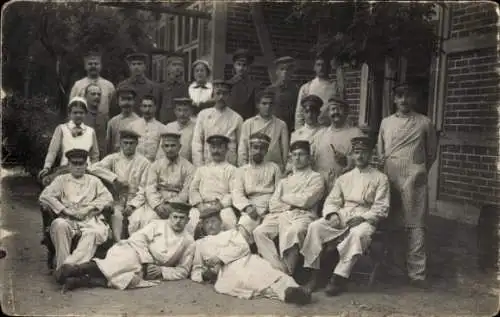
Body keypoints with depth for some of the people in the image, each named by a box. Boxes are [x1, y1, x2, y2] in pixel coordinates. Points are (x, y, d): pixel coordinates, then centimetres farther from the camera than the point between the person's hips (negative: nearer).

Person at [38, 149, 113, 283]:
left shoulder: (94, 181, 23)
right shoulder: (61, 180, 20)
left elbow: (108, 198, 9)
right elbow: (44, 197, 5)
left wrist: (87, 209, -6)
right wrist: (65, 210, -7)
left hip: (89, 219, 0)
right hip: (67, 220, 0)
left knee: (97, 231, -35)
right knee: (59, 225, -36)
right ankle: (62, 266, -36)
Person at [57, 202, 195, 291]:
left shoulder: (189, 242, 14)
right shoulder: (158, 224, 10)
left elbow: (183, 271, 14)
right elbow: (137, 238, -3)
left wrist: (162, 271, -3)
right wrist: (146, 262, -15)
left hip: (143, 271, 1)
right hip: (134, 252, -1)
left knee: (134, 278, -35)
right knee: (131, 260, -39)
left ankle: (80, 281, -40)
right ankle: (76, 269, -43)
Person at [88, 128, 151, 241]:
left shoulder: (143, 162, 5)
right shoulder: (113, 158, 9)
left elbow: (144, 189, 1)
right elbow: (93, 168, -7)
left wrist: (132, 205, -13)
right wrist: (115, 178, -12)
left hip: (135, 200, 0)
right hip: (118, 199, 1)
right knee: (116, 215, -30)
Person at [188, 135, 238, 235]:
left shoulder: (231, 169, 15)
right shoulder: (201, 169, 25)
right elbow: (193, 189, 16)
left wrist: (220, 205, -12)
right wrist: (200, 205, -4)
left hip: (223, 206, -2)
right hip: (202, 205, 2)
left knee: (229, 222, -34)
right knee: (193, 224, -30)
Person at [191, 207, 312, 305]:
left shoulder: (232, 232, 29)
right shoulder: (199, 244, 32)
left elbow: (243, 247, 9)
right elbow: (195, 271, 28)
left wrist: (220, 258, -5)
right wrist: (204, 275, 2)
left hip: (244, 261, 2)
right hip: (225, 270, -2)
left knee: (264, 271, -34)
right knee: (243, 279, -38)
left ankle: (290, 289, -59)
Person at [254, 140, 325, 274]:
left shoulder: (315, 178, 13)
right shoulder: (285, 180, 29)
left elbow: (305, 201, -4)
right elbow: (273, 204, 15)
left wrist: (284, 198, 9)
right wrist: (290, 206, -2)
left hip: (302, 216, -4)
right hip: (280, 215, 5)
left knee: (292, 233, -39)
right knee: (259, 232, -25)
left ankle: (287, 272, -30)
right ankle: (280, 269, -31)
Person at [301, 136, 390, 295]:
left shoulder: (380, 178, 8)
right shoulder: (344, 178, 21)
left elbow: (381, 208, -1)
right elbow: (331, 201, 14)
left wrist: (361, 218, -16)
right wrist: (333, 215, -9)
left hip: (365, 219, -4)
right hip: (341, 216, 4)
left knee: (357, 234, -38)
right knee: (315, 226, -22)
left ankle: (340, 277, -33)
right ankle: (315, 273, -19)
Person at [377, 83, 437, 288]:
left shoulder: (424, 123, 6)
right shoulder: (386, 122, 14)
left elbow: (431, 153, 14)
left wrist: (421, 171, 11)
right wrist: (383, 170, 10)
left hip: (413, 180, -3)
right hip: (390, 178, 3)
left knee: (415, 225, -5)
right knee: (392, 224, 6)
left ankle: (417, 273, -2)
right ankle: (395, 267, 16)